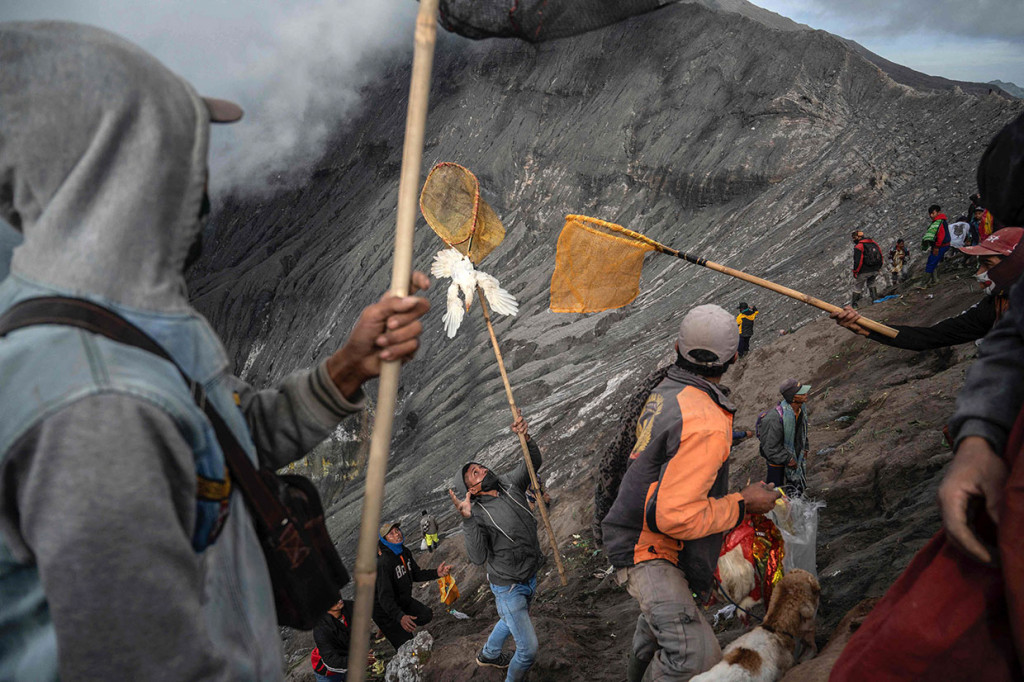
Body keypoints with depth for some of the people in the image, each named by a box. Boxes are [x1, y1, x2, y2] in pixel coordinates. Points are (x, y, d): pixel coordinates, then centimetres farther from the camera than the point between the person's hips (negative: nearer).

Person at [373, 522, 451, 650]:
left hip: (403, 601, 8)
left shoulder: (405, 552, -4)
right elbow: (384, 596, -36)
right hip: (385, 611, -8)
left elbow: (416, 574, 7)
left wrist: (436, 573, -10)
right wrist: (400, 617, -49)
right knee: (406, 646, -10)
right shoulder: (383, 563, -31)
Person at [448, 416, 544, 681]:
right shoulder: (478, 514, -23)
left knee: (511, 621, 33)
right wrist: (468, 519, -41)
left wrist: (526, 438, -26)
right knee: (528, 649, -4)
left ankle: (489, 655, 60)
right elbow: (478, 557, -30)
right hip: (508, 588, -7)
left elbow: (533, 462, -5)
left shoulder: (511, 485, -5)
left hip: (530, 578, 7)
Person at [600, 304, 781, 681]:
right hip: (647, 552, -10)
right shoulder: (706, 426, -30)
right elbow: (676, 516, -32)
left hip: (638, 533, 10)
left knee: (660, 614, 35)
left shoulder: (664, 392, 0)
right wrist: (743, 504, -19)